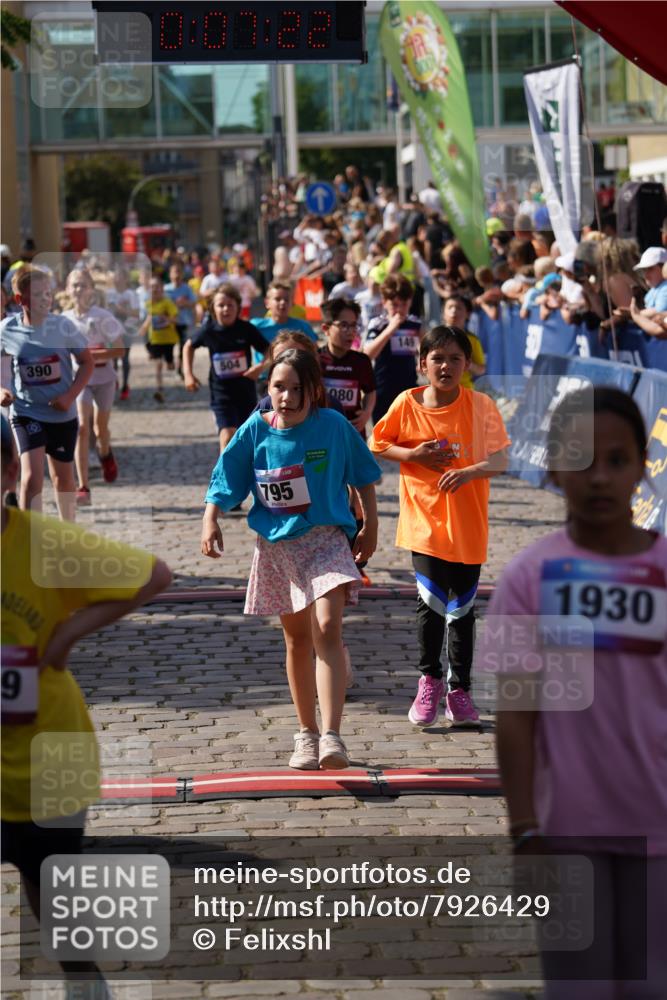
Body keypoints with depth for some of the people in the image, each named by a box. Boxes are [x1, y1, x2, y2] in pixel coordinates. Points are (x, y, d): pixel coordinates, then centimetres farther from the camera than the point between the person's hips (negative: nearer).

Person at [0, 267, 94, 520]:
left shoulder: (63, 326, -11)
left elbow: (87, 362, -3)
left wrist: (70, 396, -14)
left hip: (62, 413, 1)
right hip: (26, 412, -1)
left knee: (63, 477, 17)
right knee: (32, 476, -19)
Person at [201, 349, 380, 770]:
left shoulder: (333, 426, -8)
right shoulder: (255, 430, -4)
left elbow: (363, 477, 6)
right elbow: (227, 480, 5)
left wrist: (370, 526, 7)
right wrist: (211, 519, -9)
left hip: (325, 539, -3)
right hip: (276, 546, 3)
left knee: (327, 630, -20)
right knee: (297, 639, 14)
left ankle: (331, 736, -28)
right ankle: (307, 734, 26)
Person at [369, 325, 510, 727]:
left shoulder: (481, 406, -6)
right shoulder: (408, 404, -3)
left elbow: (500, 460, -10)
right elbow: (377, 445, 7)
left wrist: (468, 471, -29)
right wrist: (413, 455, -10)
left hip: (468, 524, 0)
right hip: (425, 520, 0)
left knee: (463, 608, 8)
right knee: (431, 601, -9)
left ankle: (459, 689, 19)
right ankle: (430, 682, 9)